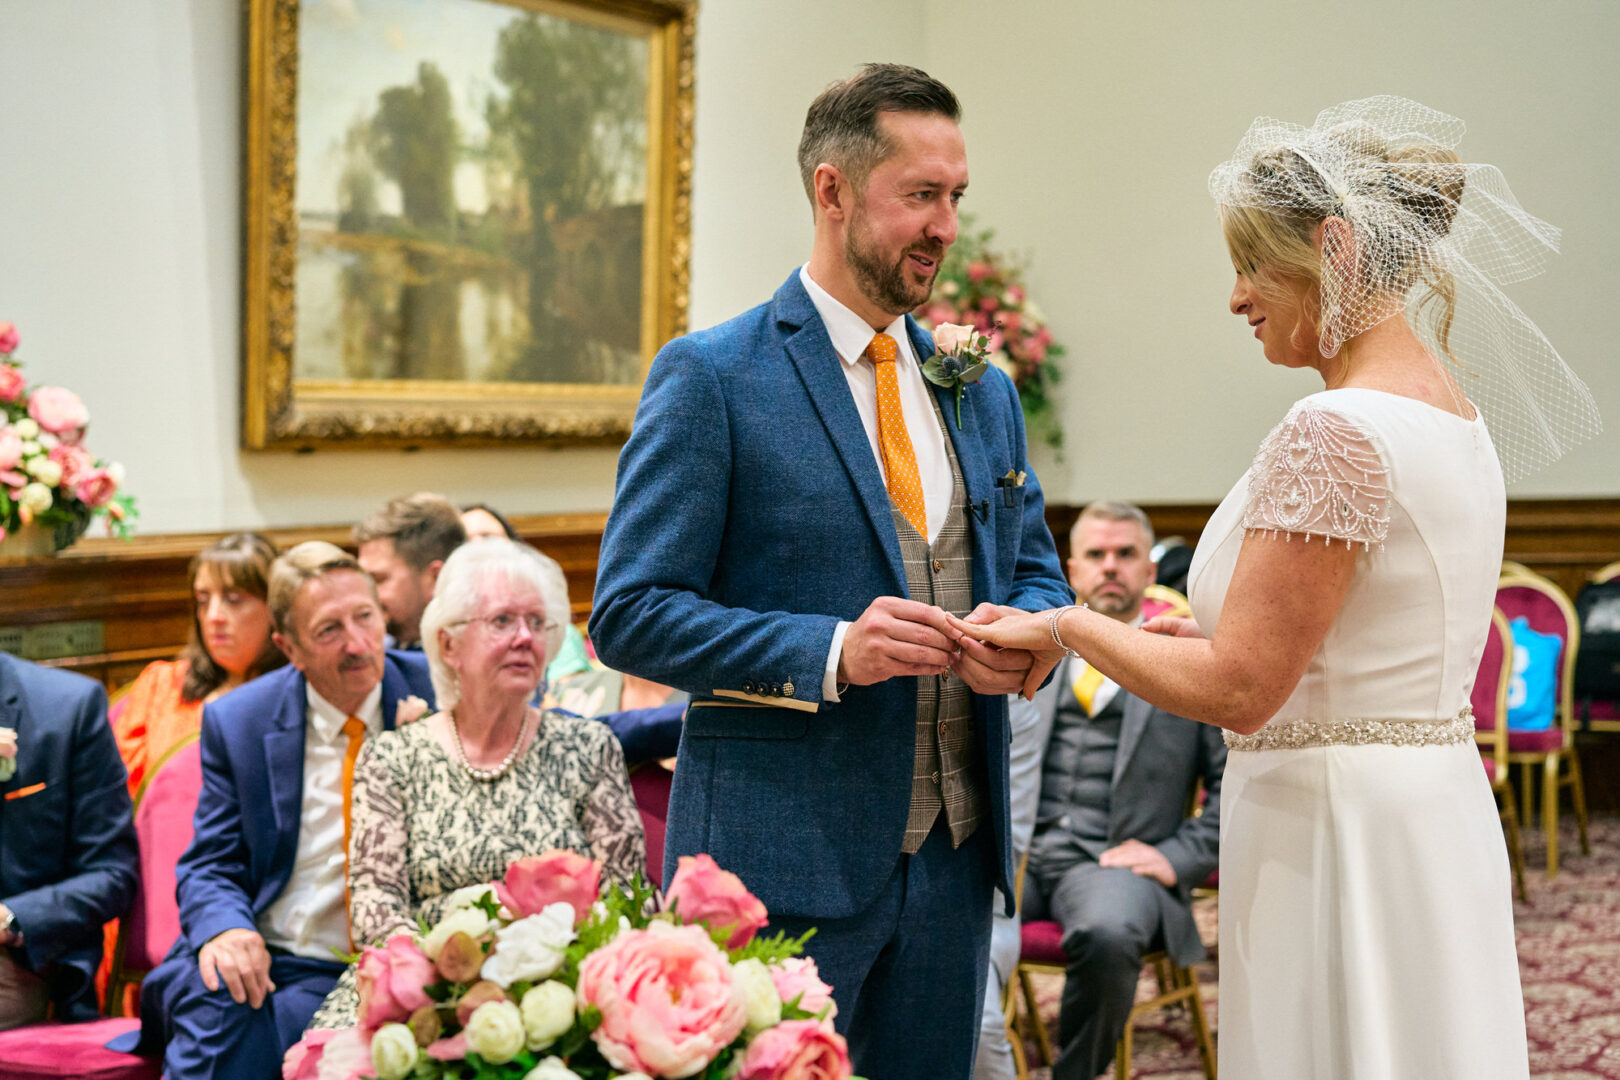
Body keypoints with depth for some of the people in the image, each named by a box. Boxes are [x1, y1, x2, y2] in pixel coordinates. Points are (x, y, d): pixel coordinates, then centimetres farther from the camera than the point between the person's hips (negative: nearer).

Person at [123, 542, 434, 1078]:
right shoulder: (235, 722, 4)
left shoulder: (433, 693, 0)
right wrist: (222, 929, -18)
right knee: (220, 1007, -33)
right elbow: (210, 868, 6)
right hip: (264, 963, 1)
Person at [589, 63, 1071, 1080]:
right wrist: (828, 653, -23)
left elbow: (1038, 570, 20)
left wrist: (1025, 635, -5)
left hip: (955, 855, 6)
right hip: (783, 859, -6)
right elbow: (631, 613, -10)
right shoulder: (711, 377, -7)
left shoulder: (983, 390, 12)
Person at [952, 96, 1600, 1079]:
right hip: (1437, 811, 10)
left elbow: (1238, 689, -19)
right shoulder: (1456, 413, 10)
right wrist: (1209, 635, 19)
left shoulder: (1335, 433, -19)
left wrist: (1068, 626, -6)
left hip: (1337, 838, -10)